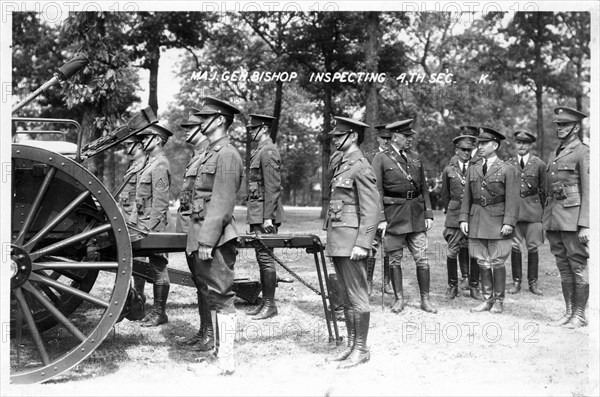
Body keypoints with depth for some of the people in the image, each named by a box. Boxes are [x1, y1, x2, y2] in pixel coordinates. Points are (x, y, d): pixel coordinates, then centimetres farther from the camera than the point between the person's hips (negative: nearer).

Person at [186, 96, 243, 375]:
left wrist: (207, 240, -21)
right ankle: (218, 351, 25)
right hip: (202, 235, 10)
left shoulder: (226, 155, -12)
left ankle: (226, 361, 3)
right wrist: (198, 237, 17)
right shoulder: (209, 153, 18)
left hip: (216, 238, -10)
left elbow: (221, 203, -18)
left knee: (221, 297, -4)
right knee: (211, 296, 15)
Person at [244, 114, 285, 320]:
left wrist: (268, 217, -21)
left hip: (264, 214, -10)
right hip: (256, 214, 10)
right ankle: (265, 302, 18)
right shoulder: (259, 151, 18)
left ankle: (270, 305, 1)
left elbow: (273, 187, -18)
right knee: (262, 258, 12)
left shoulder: (268, 151, -12)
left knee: (265, 257, -6)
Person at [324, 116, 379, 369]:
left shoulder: (361, 168, -12)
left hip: (351, 242, -10)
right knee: (346, 297, 14)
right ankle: (350, 346, 23)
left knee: (357, 297, -2)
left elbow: (371, 210, -16)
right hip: (337, 242, 10)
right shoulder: (341, 165, 17)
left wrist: (362, 244, -21)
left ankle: (361, 350, 7)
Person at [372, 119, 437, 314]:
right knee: (395, 259, 5)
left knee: (422, 258, 1)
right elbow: (377, 191, -7)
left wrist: (428, 214, 7)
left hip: (416, 214, 4)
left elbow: (424, 188, 14)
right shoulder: (381, 159, -3)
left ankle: (425, 299, 11)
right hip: (393, 214, -3)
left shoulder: (415, 158, 12)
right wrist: (381, 218, -13)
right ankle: (399, 299, 17)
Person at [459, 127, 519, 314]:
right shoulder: (473, 169, 12)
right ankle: (487, 300, 18)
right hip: (477, 221, 5)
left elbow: (512, 199, -8)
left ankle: (499, 301, 14)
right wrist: (464, 218, 3)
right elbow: (467, 197, 13)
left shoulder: (507, 170, -2)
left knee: (497, 263, 2)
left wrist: (509, 222, -16)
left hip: (497, 222, -4)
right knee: (482, 263, 8)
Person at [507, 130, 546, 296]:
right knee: (515, 247, 1)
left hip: (533, 209, -1)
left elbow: (544, 190, 7)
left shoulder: (539, 164, 4)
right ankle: (516, 282, 11)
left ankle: (533, 283, 11)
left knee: (533, 248, 1)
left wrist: (545, 211, 6)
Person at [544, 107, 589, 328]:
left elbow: (588, 191, -11)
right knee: (564, 268, 11)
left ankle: (580, 315, 7)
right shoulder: (554, 155, 18)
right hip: (553, 219, 7)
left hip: (573, 218, -7)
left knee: (578, 267, -1)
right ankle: (569, 312, 19)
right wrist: (545, 220, 16)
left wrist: (585, 225, -17)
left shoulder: (583, 152, -5)